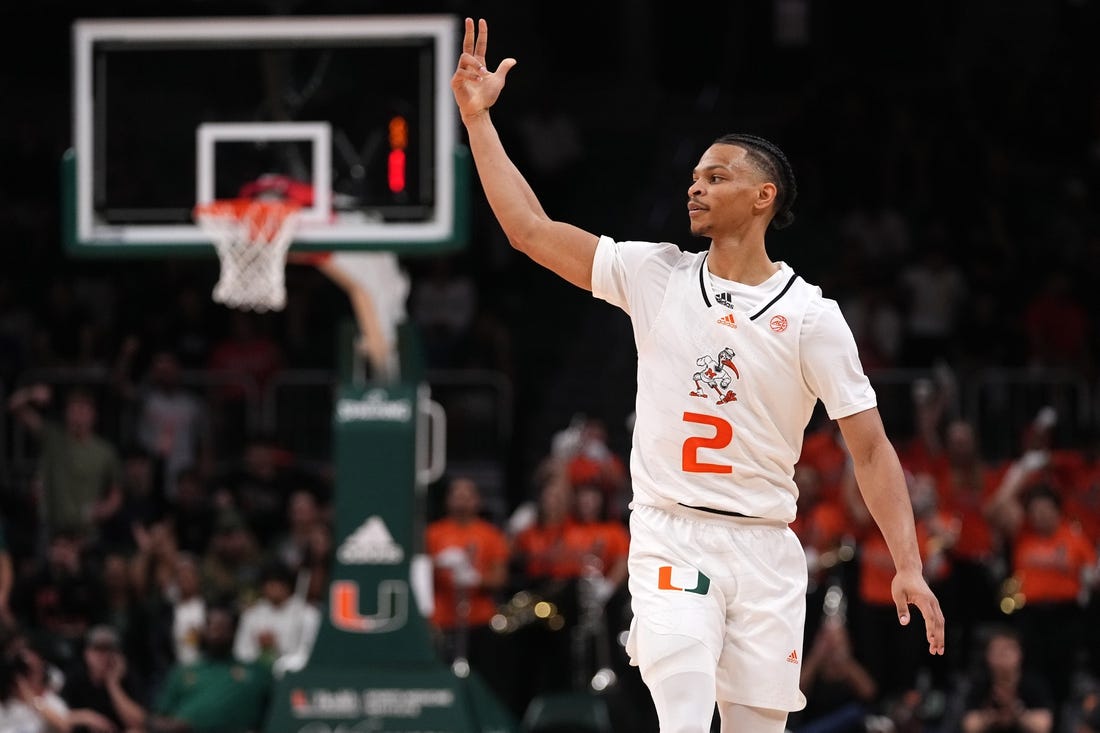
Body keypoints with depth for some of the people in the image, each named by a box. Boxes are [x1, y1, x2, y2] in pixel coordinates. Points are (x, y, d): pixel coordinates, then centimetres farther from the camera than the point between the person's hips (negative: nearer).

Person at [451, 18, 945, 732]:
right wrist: (478, 117, 1)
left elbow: (871, 447, -1)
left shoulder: (810, 315, 0)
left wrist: (909, 567, -10)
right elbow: (531, 230, 5)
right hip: (669, 537, 0)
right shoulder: (655, 275, 6)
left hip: (765, 548, 0)